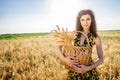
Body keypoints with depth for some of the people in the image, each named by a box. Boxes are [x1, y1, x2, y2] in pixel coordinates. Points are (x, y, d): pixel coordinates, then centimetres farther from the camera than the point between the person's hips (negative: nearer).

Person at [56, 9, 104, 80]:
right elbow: (58, 46, -3)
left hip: (89, 71, -1)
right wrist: (64, 58, -19)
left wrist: (88, 68, -21)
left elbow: (101, 59, -7)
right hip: (74, 69, 1)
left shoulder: (96, 37, -9)